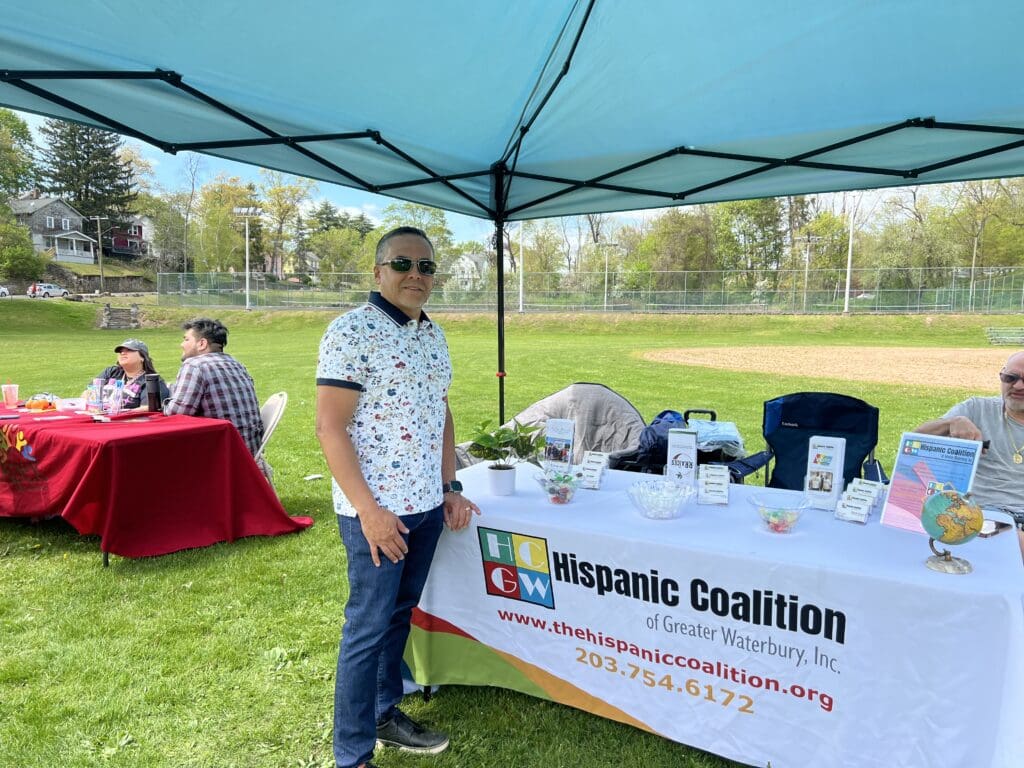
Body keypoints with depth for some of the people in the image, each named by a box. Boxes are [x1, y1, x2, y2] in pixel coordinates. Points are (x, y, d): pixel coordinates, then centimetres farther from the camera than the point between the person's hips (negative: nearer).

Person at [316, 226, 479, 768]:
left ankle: (386, 713, 38)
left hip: (427, 504, 8)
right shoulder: (352, 331, -13)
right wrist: (369, 510, -20)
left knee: (400, 615, 19)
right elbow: (329, 427, -17)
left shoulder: (433, 335, 11)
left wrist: (449, 488, 11)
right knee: (369, 627, 3)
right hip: (377, 509, -7)